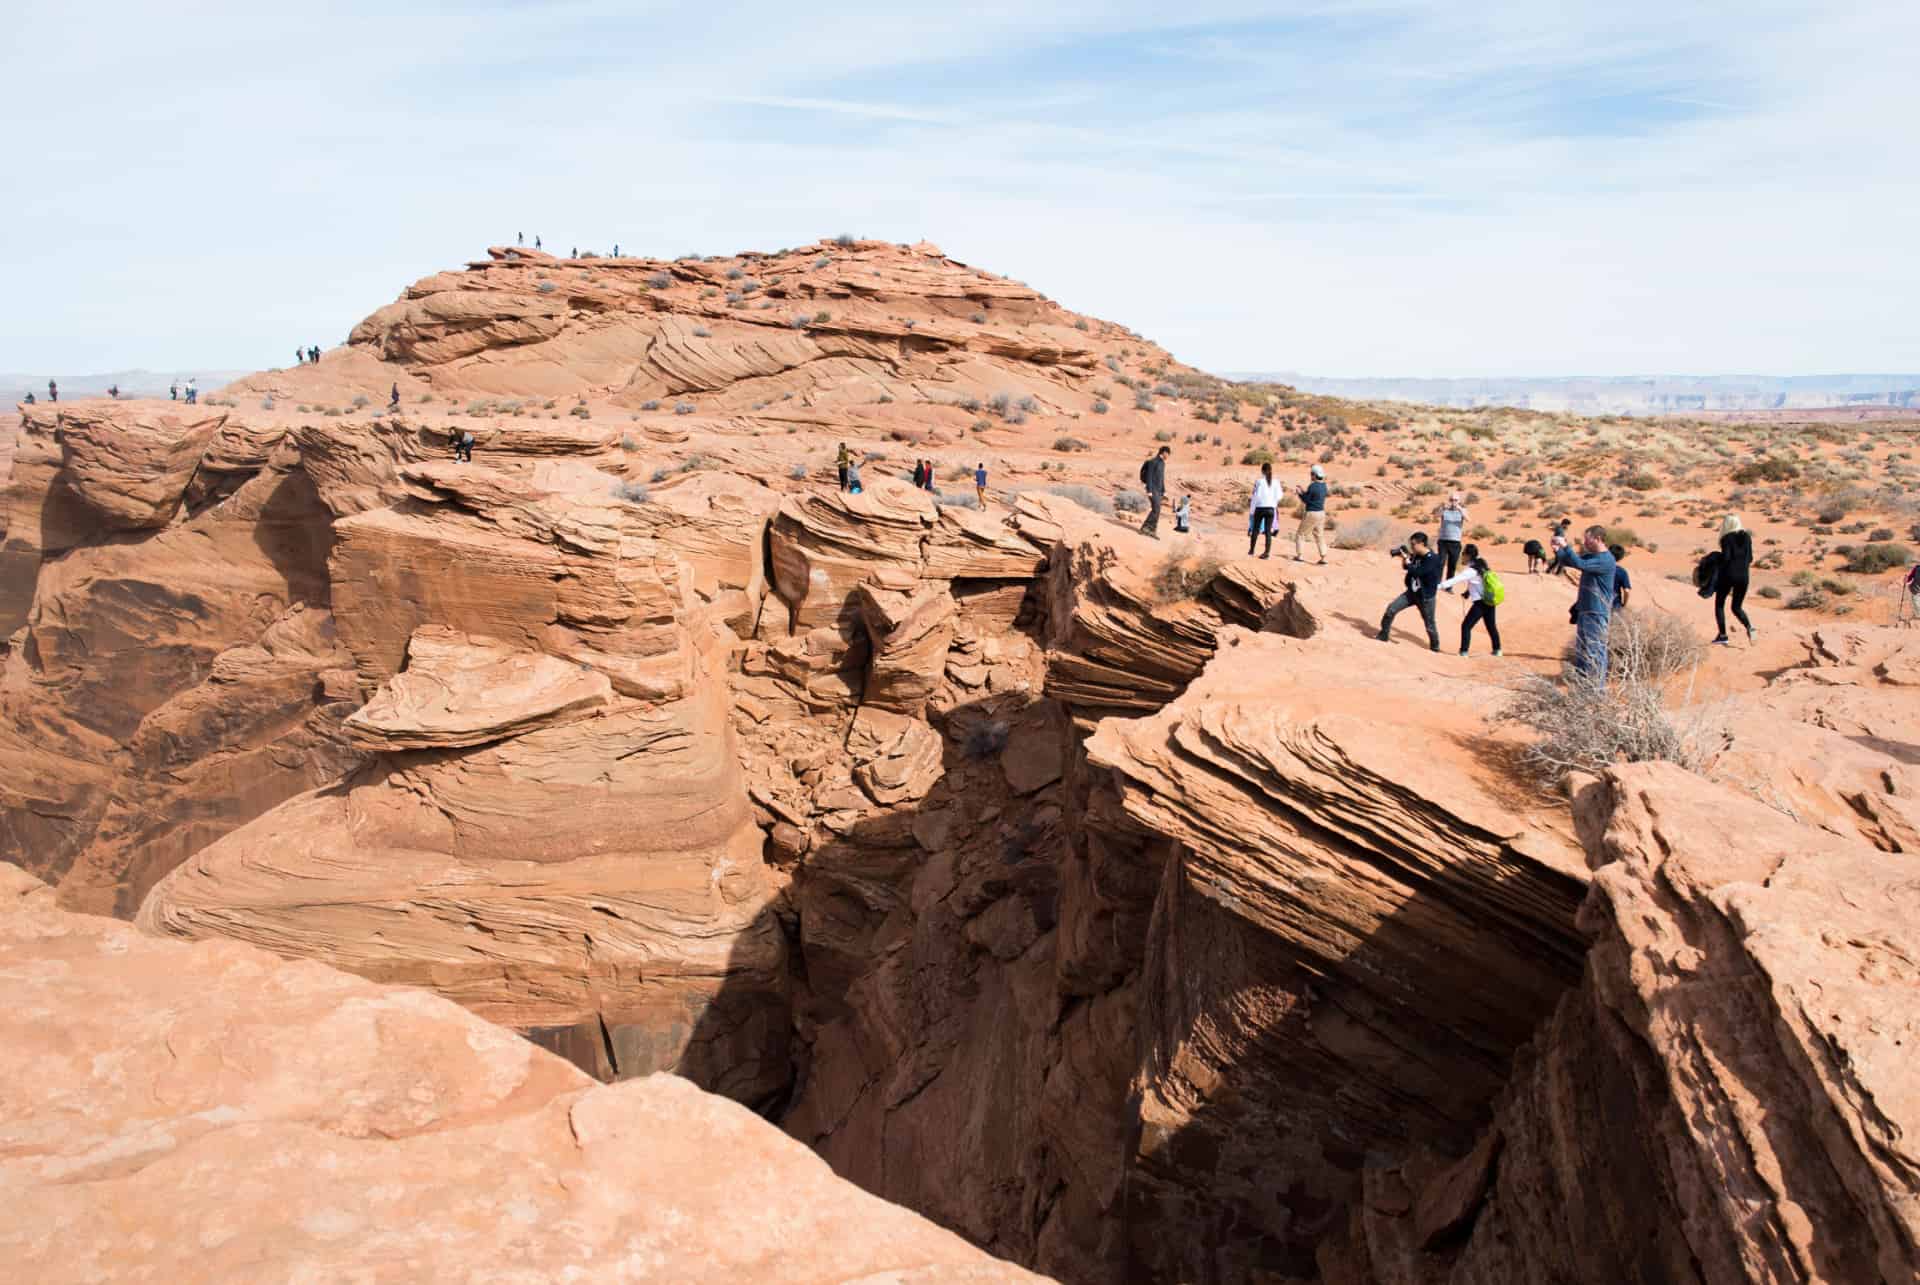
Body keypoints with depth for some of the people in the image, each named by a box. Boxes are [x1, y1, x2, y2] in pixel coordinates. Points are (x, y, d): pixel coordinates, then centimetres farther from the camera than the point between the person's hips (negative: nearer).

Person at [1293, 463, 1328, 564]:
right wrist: (1305, 491, 17)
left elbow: (1306, 500, -14)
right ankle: (1323, 558, 4)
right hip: (1321, 513, 7)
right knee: (1319, 536, 13)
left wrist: (1300, 493, 3)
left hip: (1311, 514, -7)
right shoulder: (1324, 485, 6)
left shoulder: (1312, 486, -19)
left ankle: (1299, 556, 6)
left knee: (1300, 534, 8)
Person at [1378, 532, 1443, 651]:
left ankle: (1435, 646, 29)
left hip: (1426, 597, -6)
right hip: (1411, 592, 6)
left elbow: (1416, 572, -31)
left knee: (1429, 624, 7)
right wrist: (1404, 557, -6)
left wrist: (1406, 559, -24)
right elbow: (1406, 567, 13)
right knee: (1391, 609, -4)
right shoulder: (1416, 555, -1)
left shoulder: (1433, 559, -24)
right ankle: (1384, 635, 9)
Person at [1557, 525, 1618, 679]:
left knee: (1595, 649, -6)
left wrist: (1566, 546, -23)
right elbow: (1569, 561, 17)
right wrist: (1559, 550, -2)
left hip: (1597, 613, -9)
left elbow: (1580, 564, -27)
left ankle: (1597, 683, -2)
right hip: (1584, 609, 9)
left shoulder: (1605, 560, -16)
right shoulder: (1591, 556, 13)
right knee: (1581, 647, 14)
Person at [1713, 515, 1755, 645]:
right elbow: (1750, 558, 8)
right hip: (1743, 576, 5)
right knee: (1737, 607, 15)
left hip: (1728, 574, -5)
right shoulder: (1747, 536, 6)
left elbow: (1725, 557, -18)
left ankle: (1723, 636, 8)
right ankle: (1749, 626, -14)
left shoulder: (1726, 538, -10)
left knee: (1719, 604, 13)